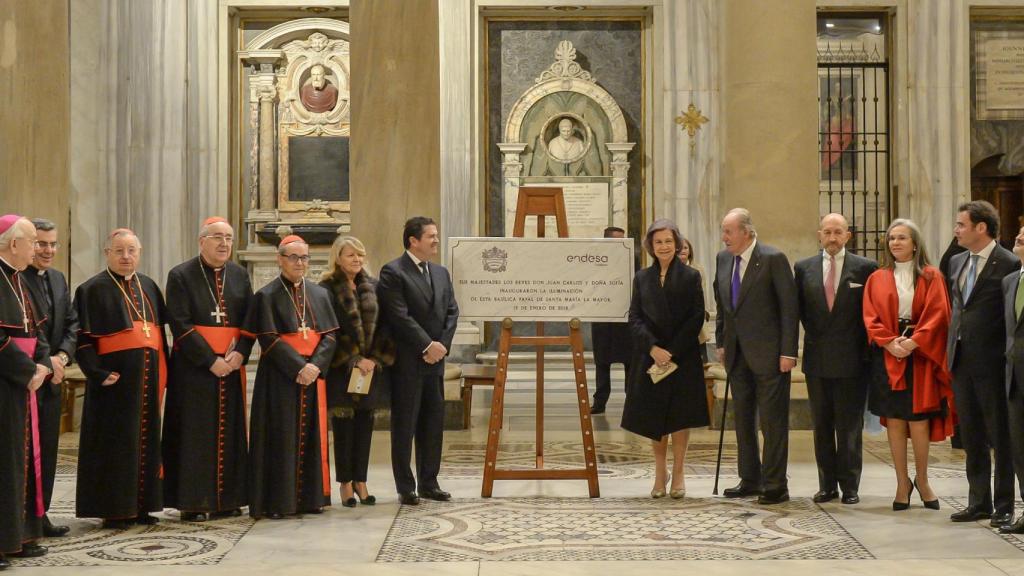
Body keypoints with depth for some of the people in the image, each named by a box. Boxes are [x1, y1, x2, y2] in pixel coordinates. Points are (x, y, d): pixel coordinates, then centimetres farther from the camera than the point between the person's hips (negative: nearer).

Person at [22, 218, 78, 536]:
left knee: (47, 450, 11)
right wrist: (42, 364, -17)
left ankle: (39, 515, 19)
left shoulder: (58, 278, 14)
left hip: (51, 378, 7)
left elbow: (71, 322, 13)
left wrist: (62, 355, -4)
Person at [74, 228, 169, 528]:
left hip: (147, 378, 6)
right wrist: (98, 373, -20)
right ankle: (113, 509, 5)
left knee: (145, 442, 9)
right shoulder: (93, 289, -6)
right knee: (114, 444, -2)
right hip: (115, 379, -6)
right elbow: (82, 337, -11)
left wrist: (162, 374, 10)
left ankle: (140, 505, 18)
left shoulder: (148, 286, 13)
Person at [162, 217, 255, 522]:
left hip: (231, 365, 4)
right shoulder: (181, 275, -3)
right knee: (195, 433, -2)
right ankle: (193, 502, 4)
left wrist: (240, 353, -11)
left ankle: (227, 498, 15)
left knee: (229, 431, 7)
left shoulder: (240, 276, 10)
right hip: (193, 367, -4)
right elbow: (180, 324, -10)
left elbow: (250, 320, 6)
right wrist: (210, 360, -15)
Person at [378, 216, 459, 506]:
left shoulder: (441, 272, 14)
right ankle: (405, 487, 8)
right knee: (404, 425, 1)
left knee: (434, 423, 10)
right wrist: (428, 345, -16)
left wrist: (442, 345, -4)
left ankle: (429, 482, 20)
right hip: (407, 361, -7)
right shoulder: (393, 272, -8)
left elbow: (452, 311, 10)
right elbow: (400, 316, -16)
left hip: (435, 361, 7)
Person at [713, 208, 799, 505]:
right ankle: (750, 480, 24)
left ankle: (775, 485, 7)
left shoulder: (773, 259, -12)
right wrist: (720, 343, 12)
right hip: (737, 353, 7)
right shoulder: (723, 258, 8)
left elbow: (789, 307, -12)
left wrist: (788, 352, -15)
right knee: (743, 419, 13)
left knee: (773, 421, 0)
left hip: (768, 354, -7)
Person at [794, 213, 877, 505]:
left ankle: (849, 486, 10)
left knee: (850, 426, 2)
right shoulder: (803, 268, 6)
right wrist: (813, 332, 4)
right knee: (821, 426, 8)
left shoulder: (865, 268, -1)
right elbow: (798, 308, 13)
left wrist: (867, 344, 0)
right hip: (817, 358, 3)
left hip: (852, 358, -3)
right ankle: (827, 484, 16)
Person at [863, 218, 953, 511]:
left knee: (918, 421, -4)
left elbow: (937, 315, -4)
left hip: (920, 356, -1)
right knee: (894, 420, 1)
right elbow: (871, 318, 2)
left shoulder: (931, 277, 5)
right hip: (888, 356, 2)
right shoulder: (877, 279, 10)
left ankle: (922, 481, 13)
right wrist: (890, 342, -13)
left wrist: (913, 341, -16)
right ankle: (902, 484, 9)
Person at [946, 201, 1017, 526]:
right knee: (971, 438, 14)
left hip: (991, 363, -7)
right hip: (961, 361, 7)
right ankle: (979, 502, 24)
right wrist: (952, 350, 11)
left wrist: (1010, 359, -13)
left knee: (1000, 438, 4)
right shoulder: (957, 262, 11)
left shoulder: (1009, 264, -11)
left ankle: (1004, 506, 13)